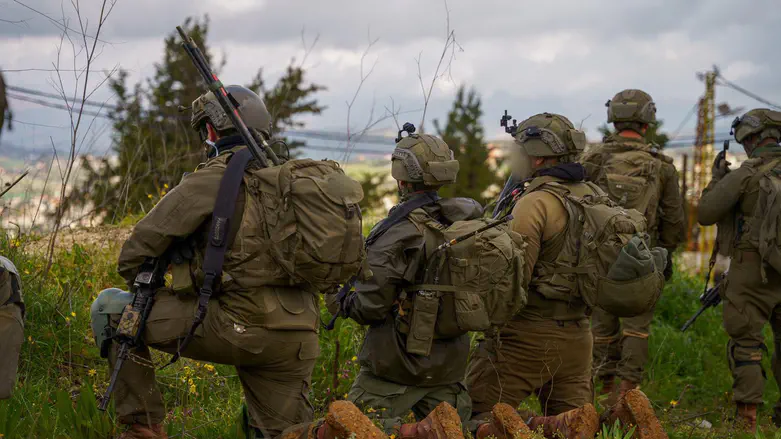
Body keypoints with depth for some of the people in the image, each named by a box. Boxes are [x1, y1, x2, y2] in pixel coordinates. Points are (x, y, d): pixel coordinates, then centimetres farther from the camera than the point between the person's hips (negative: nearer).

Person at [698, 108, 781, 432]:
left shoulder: (745, 175, -11)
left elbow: (704, 214, -5)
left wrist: (717, 177, 9)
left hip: (752, 271, -5)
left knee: (746, 345, 1)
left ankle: (747, 420, -4)